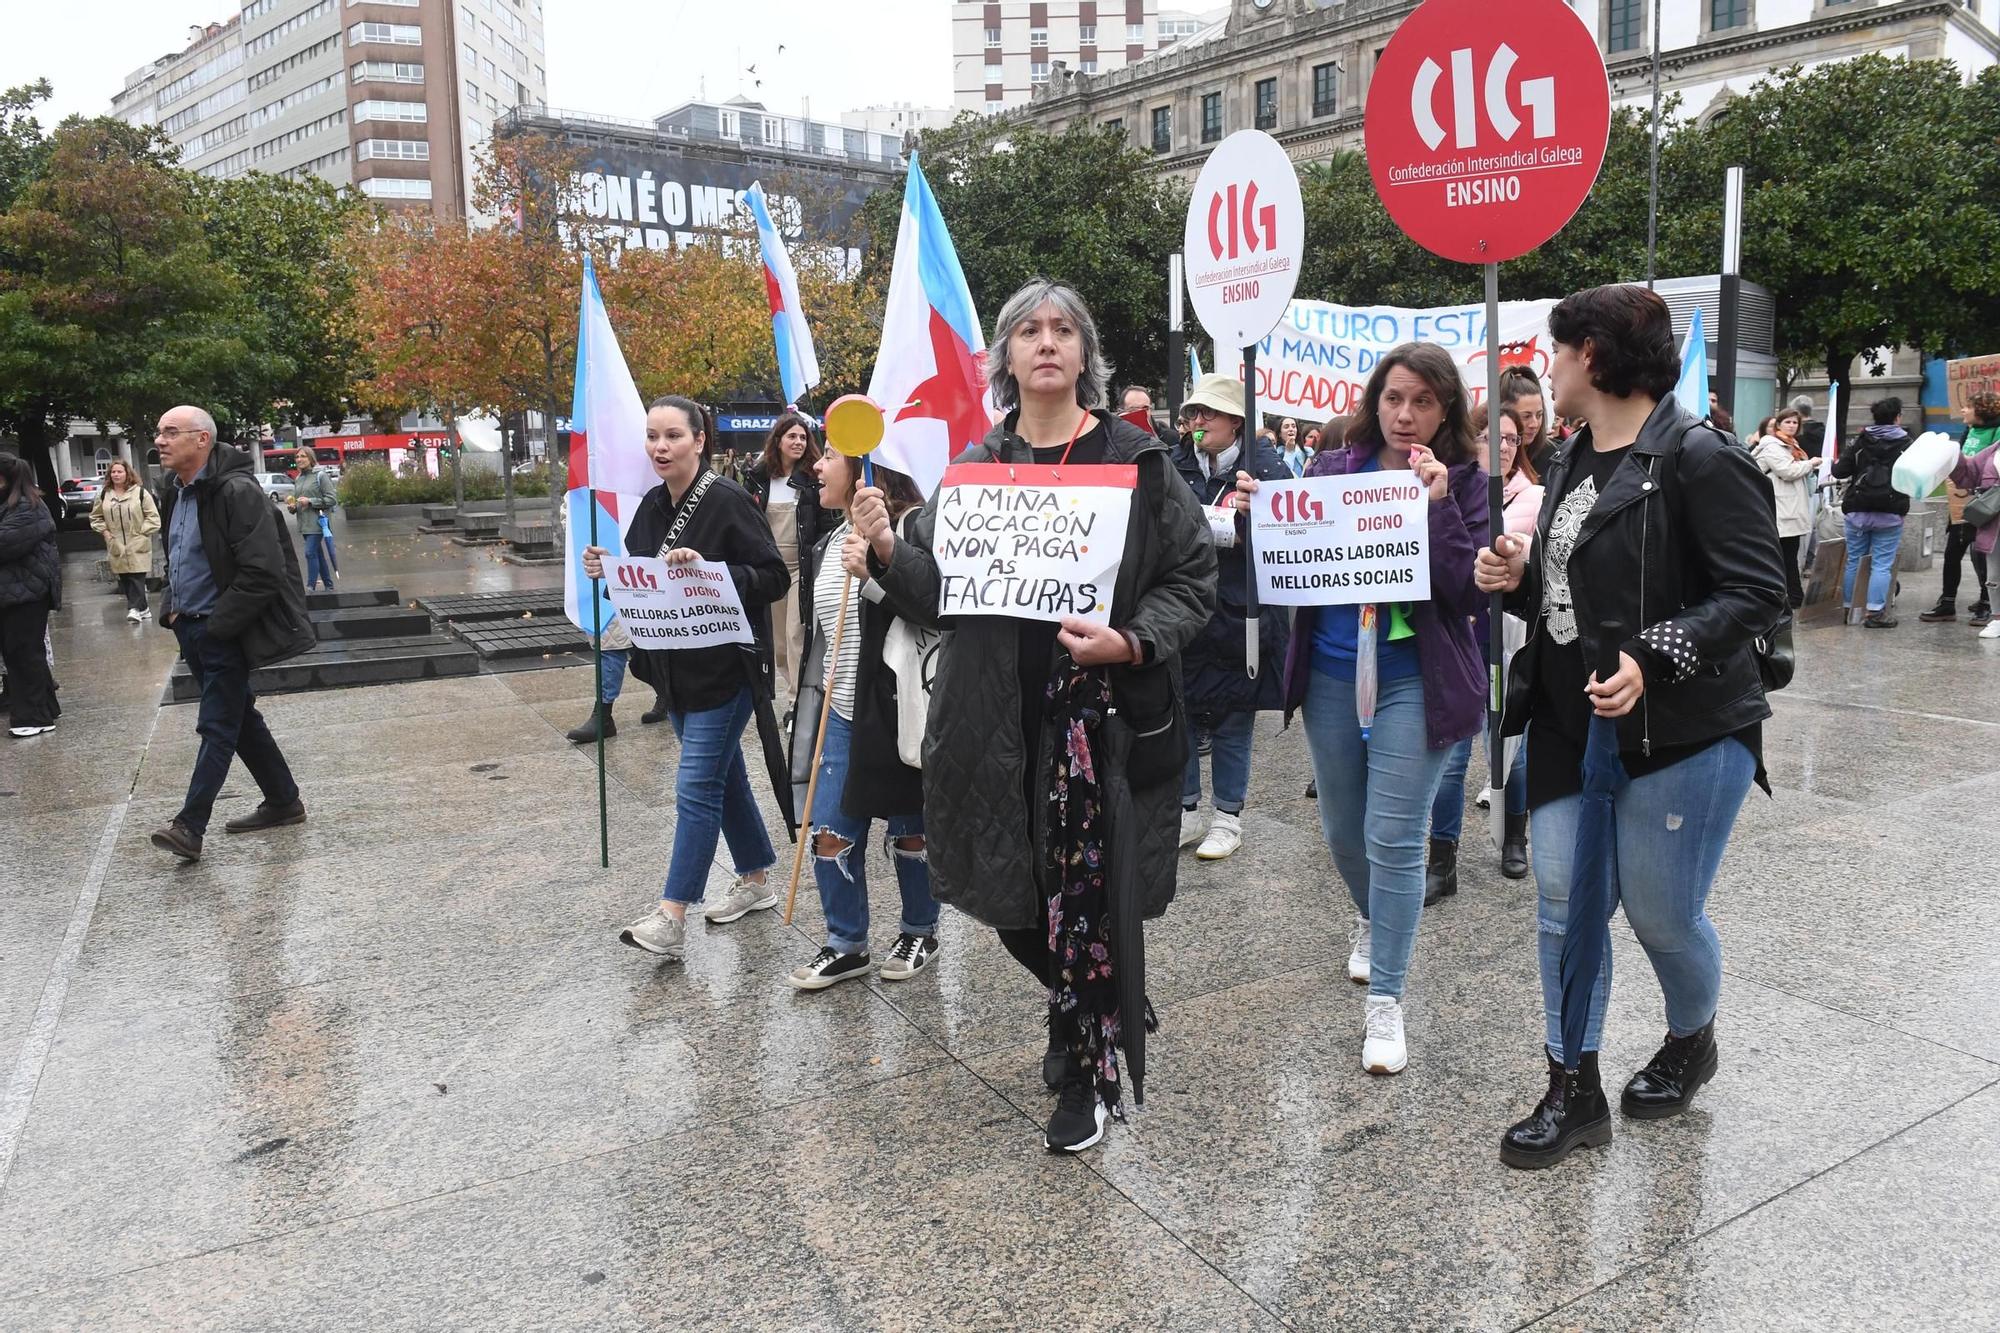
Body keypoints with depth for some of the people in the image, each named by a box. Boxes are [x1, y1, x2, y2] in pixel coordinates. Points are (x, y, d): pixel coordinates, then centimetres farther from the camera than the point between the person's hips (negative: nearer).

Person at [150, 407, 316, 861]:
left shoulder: (237, 491, -18)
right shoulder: (175, 492, 9)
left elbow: (262, 573, -23)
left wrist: (217, 625, -19)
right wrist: (172, 607, 11)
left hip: (223, 633, -9)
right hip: (190, 628, 9)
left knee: (217, 727, -4)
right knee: (239, 718, 15)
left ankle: (190, 826, -1)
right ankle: (283, 802, 26)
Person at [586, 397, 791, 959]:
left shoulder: (728, 501, -13)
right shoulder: (653, 506, 9)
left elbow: (775, 577, -16)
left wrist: (708, 570, -27)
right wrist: (607, 571, -3)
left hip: (725, 669, -8)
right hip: (675, 670, 8)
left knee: (696, 787, -7)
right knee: (725, 776, 17)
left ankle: (671, 920, -4)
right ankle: (756, 881, 32)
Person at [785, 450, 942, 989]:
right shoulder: (829, 542, 11)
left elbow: (942, 609, -26)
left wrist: (875, 574, -33)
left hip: (896, 712, -7)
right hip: (841, 713, 7)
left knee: (907, 831, 10)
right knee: (831, 834, 6)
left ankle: (920, 933, 31)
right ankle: (845, 945, 23)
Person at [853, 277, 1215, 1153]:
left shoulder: (1135, 458, -1)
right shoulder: (978, 466, 9)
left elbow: (1193, 578, -1)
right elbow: (938, 584, 8)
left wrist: (1132, 641, -17)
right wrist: (886, 547, -11)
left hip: (1103, 712, -4)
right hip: (999, 718, 4)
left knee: (1082, 891, -1)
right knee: (1016, 896, 12)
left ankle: (1088, 1073, 21)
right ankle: (1105, 1011, 42)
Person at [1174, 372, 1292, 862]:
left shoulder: (1267, 469, -3)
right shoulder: (1175, 466, 5)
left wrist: (1243, 523, -21)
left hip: (1238, 618, -3)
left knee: (1232, 725, 8)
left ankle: (1228, 817, 23)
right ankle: (1186, 812, 26)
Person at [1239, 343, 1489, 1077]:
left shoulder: (1464, 482, -4)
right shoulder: (1332, 469, 3)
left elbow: (1471, 592, -13)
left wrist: (1438, 505, -22)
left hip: (1413, 681, -3)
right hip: (1330, 675, 4)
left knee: (1394, 841, -4)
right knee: (1342, 830, 17)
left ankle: (1385, 1002, 9)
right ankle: (1372, 919, 48)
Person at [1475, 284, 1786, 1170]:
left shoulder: (1697, 457, -14)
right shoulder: (1574, 461, 11)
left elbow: (1757, 592, -18)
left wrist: (1653, 661, -28)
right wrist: (1518, 578, 0)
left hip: (1682, 732, -7)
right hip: (1570, 725, 7)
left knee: (1662, 915, 7)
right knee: (1563, 906, 6)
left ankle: (1691, 1042, 39)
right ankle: (1574, 1093, 19)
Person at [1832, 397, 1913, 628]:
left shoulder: (1861, 441, 2)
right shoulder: (1905, 444, -2)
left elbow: (1840, 471, -1)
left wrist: (1836, 463, 19)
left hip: (1857, 511, 2)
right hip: (1890, 513, -2)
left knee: (1853, 561, 10)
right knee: (1882, 563, -1)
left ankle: (1848, 609, 16)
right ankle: (1876, 613, -4)